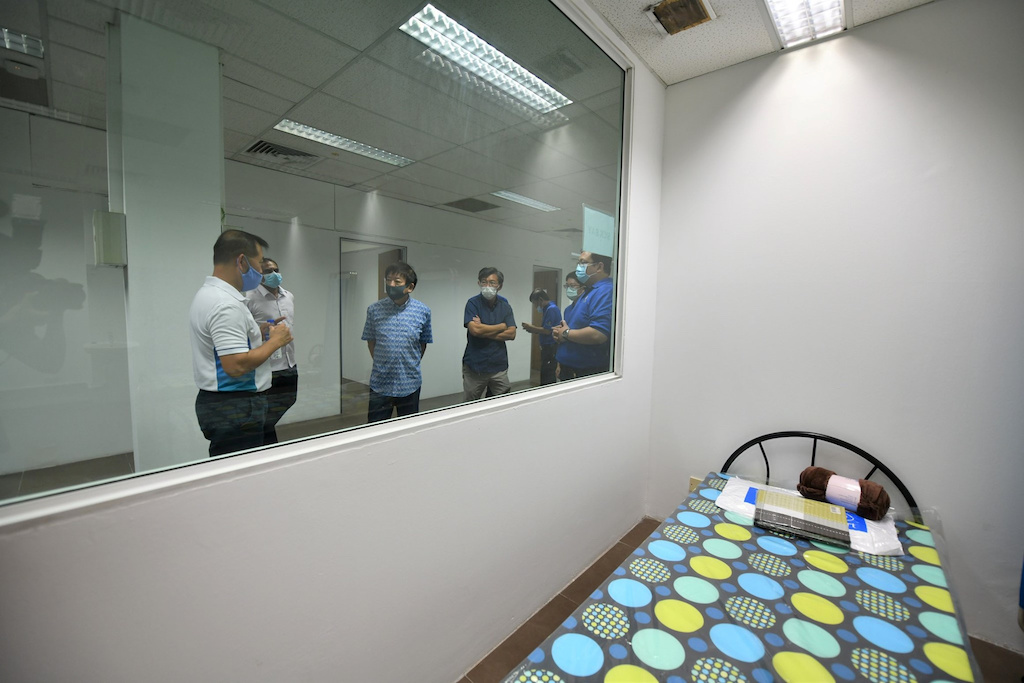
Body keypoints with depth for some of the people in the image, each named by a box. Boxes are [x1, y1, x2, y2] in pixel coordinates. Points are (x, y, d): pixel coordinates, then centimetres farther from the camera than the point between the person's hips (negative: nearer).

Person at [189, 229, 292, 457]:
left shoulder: (208, 293, 12)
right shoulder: (226, 304, -21)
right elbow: (236, 365, -27)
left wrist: (260, 333, 12)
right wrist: (275, 341, -15)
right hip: (235, 407, -10)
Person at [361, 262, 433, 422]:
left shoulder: (422, 311, -5)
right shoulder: (374, 309, -5)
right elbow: (370, 341, 6)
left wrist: (411, 365, 6)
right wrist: (381, 366, 6)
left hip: (409, 384, 0)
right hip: (380, 384, 0)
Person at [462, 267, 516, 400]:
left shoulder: (505, 306, 6)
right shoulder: (473, 303, -3)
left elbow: (511, 334, -4)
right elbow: (474, 329, -18)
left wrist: (484, 331, -12)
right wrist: (502, 326, -6)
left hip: (499, 365, 3)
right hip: (475, 365, -2)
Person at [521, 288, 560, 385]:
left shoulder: (551, 309, -15)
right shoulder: (548, 309, 16)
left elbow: (547, 331, -20)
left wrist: (531, 327, -7)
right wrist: (533, 330, 11)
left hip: (551, 348, -10)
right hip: (548, 348, 10)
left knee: (546, 378, -6)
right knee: (546, 375, 14)